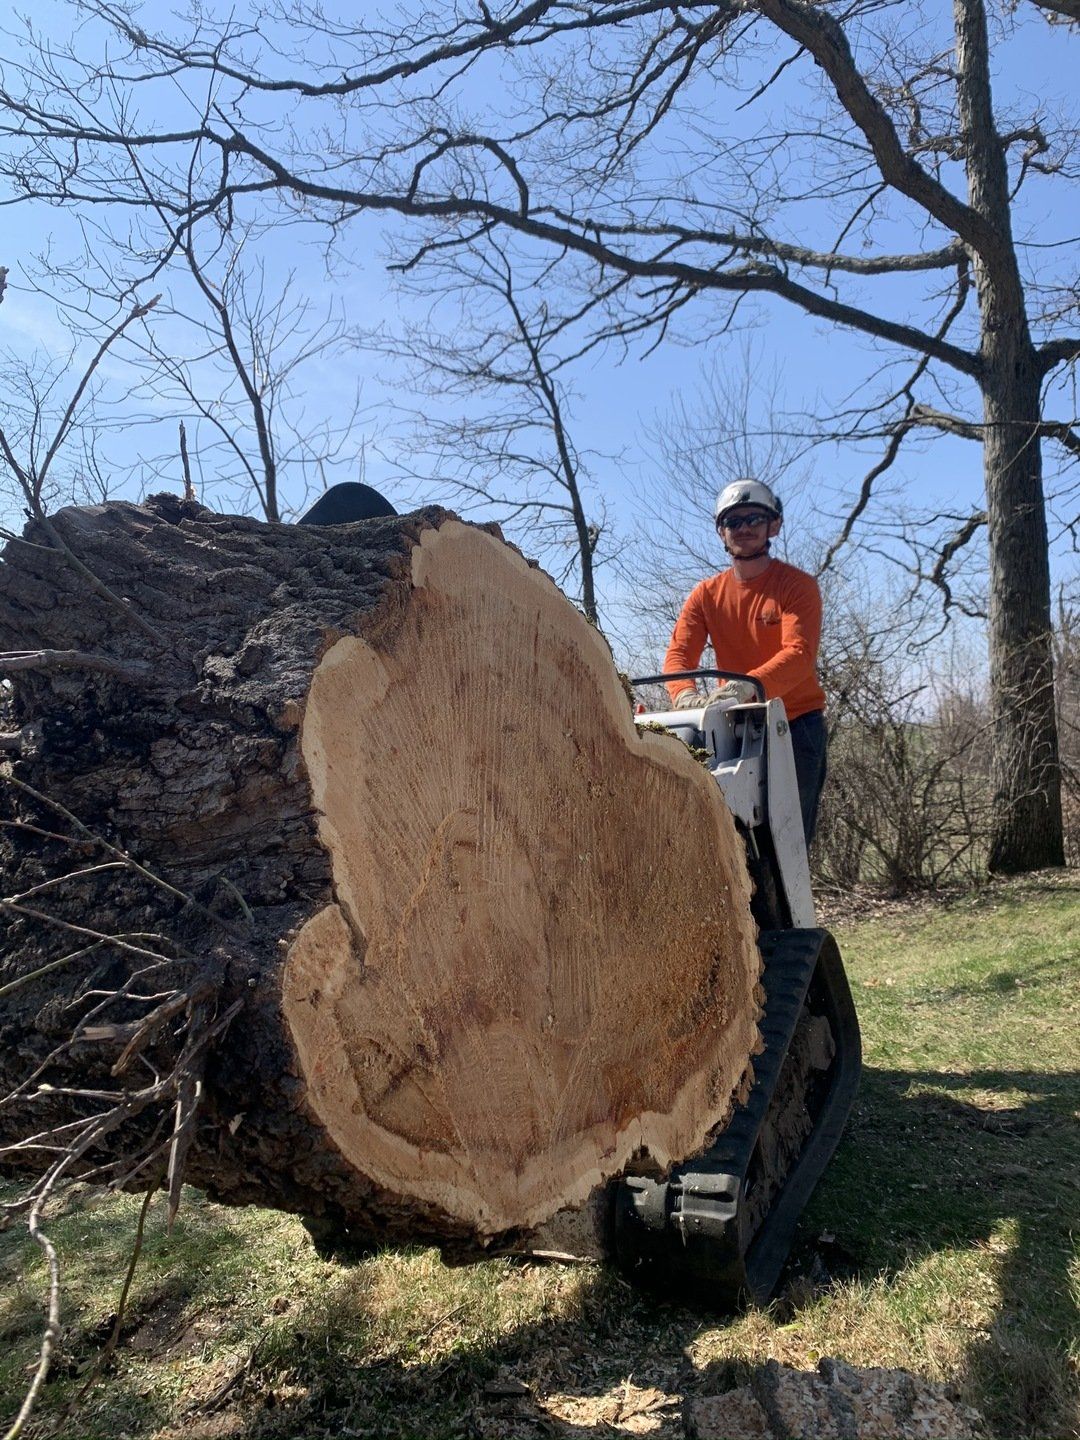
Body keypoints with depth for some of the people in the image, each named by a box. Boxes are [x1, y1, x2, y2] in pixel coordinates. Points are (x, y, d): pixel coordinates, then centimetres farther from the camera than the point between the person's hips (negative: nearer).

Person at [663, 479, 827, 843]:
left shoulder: (798, 585, -6)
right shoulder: (706, 594, 6)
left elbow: (799, 653, -23)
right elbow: (678, 654, -8)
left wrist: (748, 686, -41)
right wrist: (686, 695, -31)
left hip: (795, 723, -3)